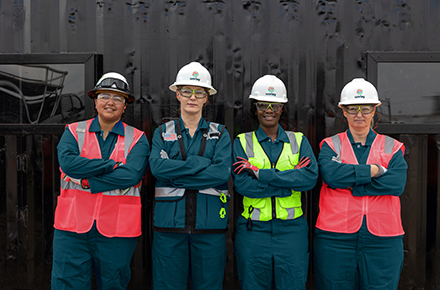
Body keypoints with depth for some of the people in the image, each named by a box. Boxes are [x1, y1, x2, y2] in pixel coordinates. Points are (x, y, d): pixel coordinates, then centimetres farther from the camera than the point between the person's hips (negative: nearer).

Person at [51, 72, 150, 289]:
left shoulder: (137, 139, 4)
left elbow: (132, 175, -13)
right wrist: (112, 164, -12)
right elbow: (67, 161, -11)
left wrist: (87, 180, -14)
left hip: (117, 230, 0)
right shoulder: (73, 132, 9)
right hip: (73, 226, 1)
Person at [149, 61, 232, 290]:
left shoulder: (220, 134, 8)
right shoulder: (163, 133, 10)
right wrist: (202, 162, -12)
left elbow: (222, 173, -9)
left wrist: (176, 176, -11)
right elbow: (157, 166, -9)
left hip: (209, 224, 0)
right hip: (169, 223, 0)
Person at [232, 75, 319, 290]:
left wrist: (260, 173, -14)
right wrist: (291, 177, -13)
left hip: (291, 230, 1)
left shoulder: (299, 141, 8)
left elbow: (311, 177, -10)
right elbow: (242, 184, -11)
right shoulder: (242, 142, 5)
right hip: (253, 230, -1)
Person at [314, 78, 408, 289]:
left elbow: (397, 183, -8)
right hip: (335, 240, 0)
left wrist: (349, 182, -11)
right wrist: (374, 170, -11)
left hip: (382, 242, 1)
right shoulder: (331, 145, 8)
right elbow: (330, 174, -13)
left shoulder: (392, 147, 11)